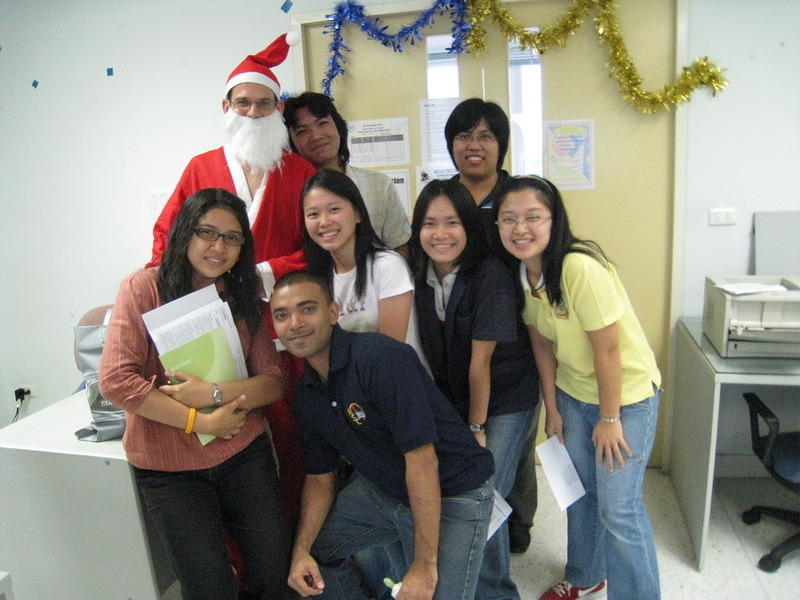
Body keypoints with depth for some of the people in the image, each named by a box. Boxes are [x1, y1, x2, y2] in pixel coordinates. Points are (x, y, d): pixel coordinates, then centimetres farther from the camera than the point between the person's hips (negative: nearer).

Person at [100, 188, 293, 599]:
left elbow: (273, 381, -3)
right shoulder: (143, 288, -9)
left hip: (245, 453, 3)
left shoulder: (244, 296, 3)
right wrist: (199, 421, -17)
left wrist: (214, 393, -20)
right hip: (168, 466, -3)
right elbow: (116, 380, -18)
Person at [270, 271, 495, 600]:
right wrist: (301, 551, -7)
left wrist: (425, 568, -23)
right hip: (381, 489, 7)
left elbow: (422, 458, -27)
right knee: (308, 547, 9)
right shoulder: (307, 394, 0)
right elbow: (320, 478, 9)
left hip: (452, 495, -7)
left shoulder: (382, 357, -26)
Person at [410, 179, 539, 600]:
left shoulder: (490, 275, -22)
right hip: (451, 401, 5)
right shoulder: (419, 276, -5)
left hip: (504, 402, -5)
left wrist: (477, 427, -12)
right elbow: (429, 353, 1)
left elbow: (480, 361, -18)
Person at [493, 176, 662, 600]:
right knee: (579, 489, 20)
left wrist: (609, 418, -15)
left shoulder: (580, 268, -30)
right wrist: (552, 407, 4)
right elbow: (541, 341, 1)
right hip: (573, 392, 7)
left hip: (626, 393, -7)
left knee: (617, 506, -3)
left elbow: (608, 349, -24)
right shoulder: (521, 272, -7)